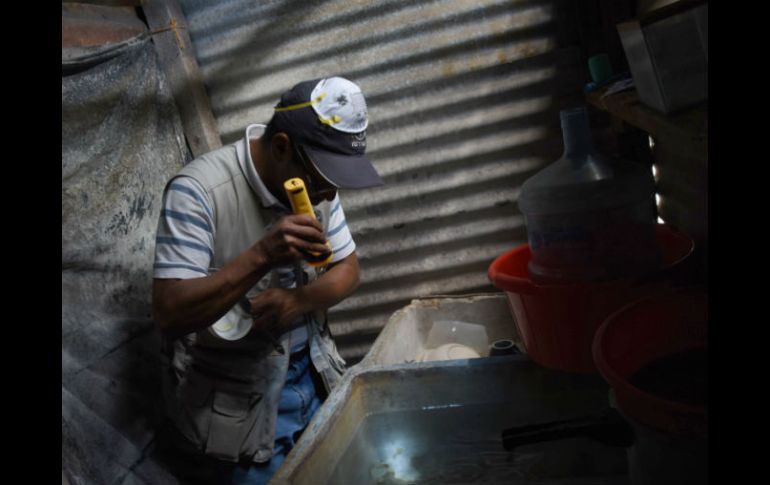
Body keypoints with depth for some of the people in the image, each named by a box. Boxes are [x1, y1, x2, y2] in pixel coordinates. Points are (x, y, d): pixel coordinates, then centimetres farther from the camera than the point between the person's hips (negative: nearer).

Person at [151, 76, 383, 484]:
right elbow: (169, 315, -26)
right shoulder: (198, 190, -23)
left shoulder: (314, 176, -4)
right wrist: (261, 256, -38)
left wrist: (297, 300, -19)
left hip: (312, 374, 6)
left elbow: (347, 271, 3)